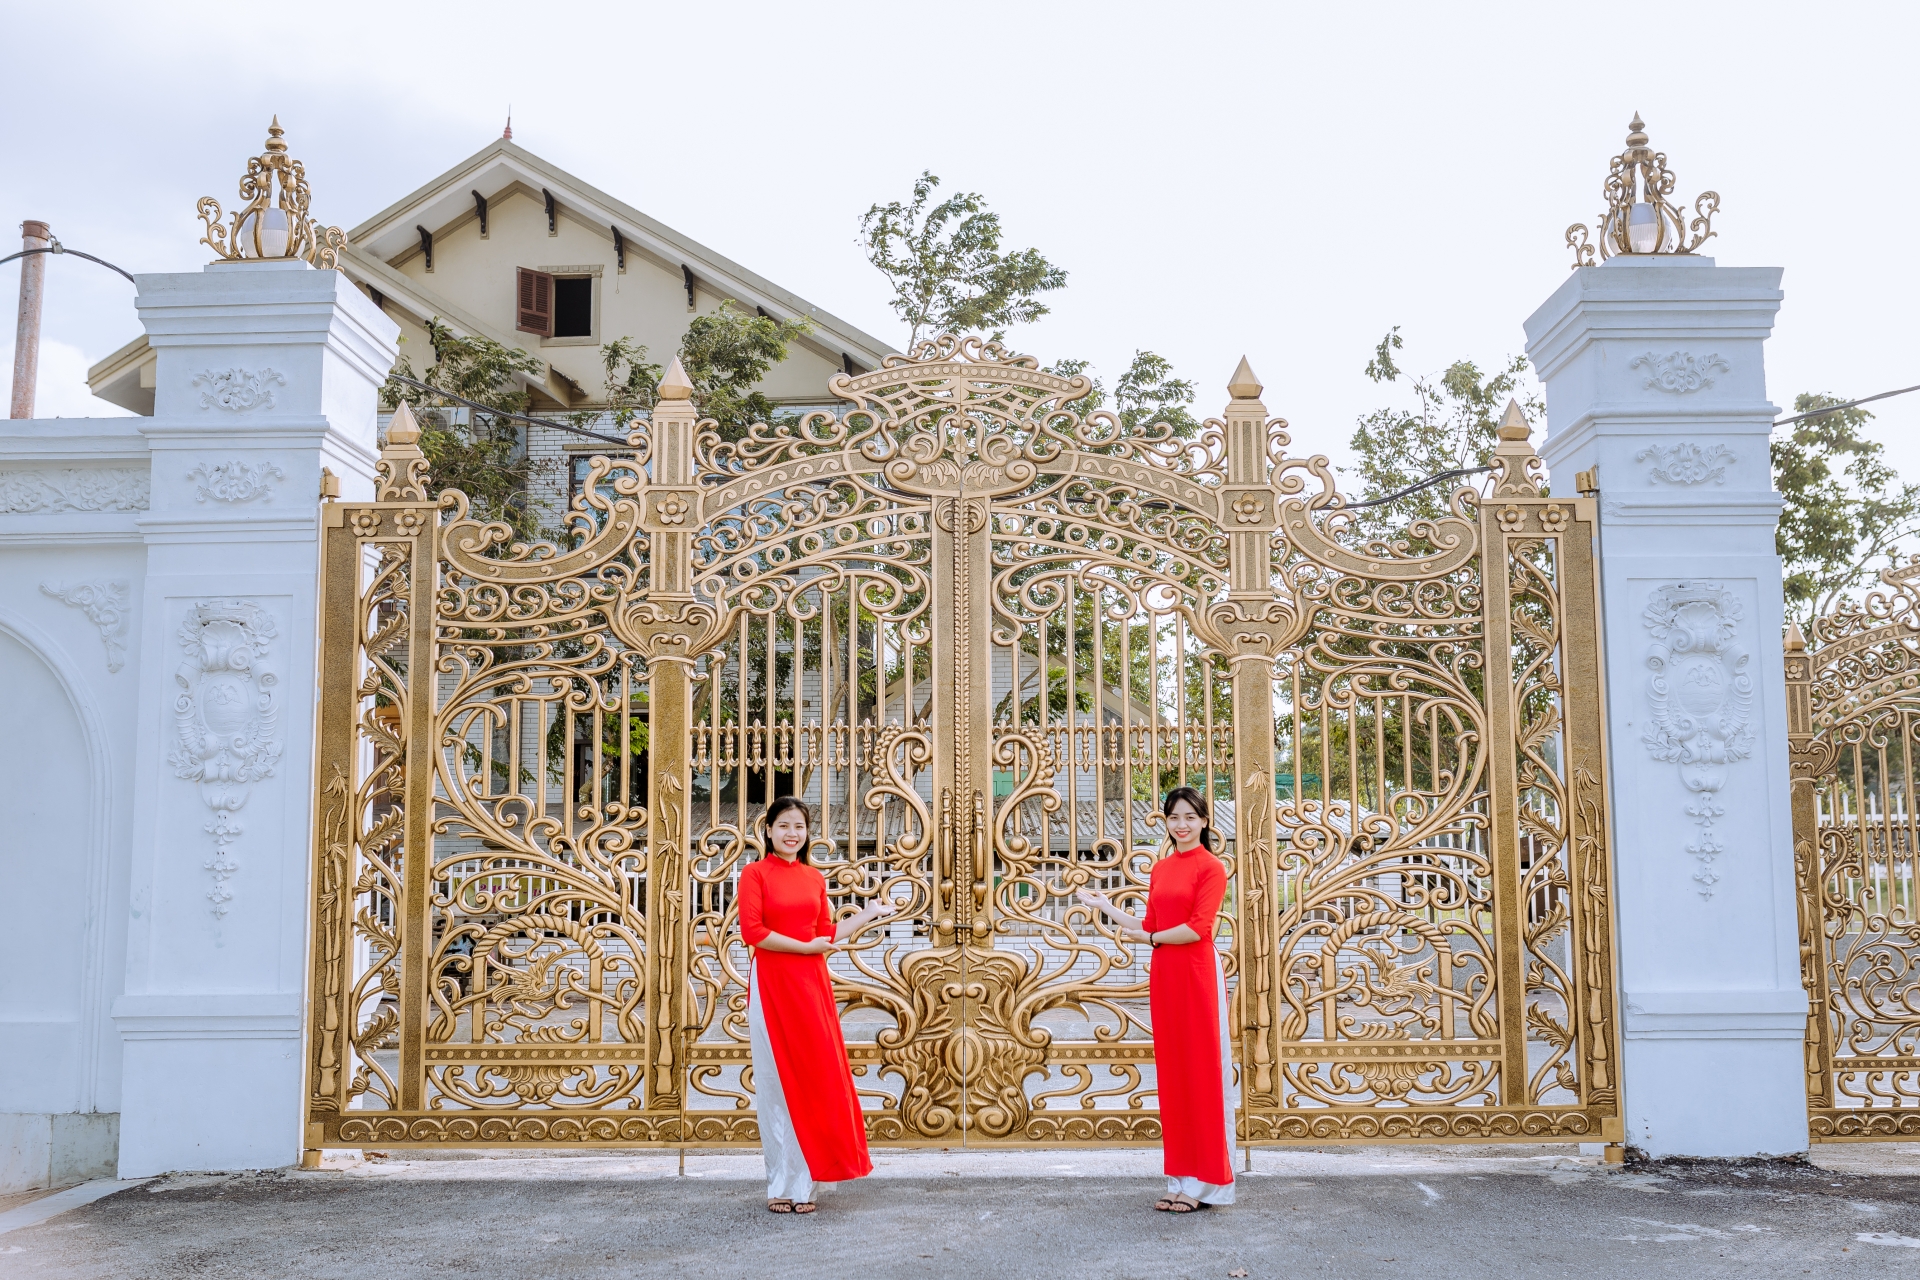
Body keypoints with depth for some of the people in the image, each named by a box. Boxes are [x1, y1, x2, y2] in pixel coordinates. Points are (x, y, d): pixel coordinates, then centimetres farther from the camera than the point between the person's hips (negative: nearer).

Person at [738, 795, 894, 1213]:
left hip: (812, 985, 5)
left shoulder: (815, 878, 12)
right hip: (771, 984, -5)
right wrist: (806, 947, -13)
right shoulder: (755, 873, -3)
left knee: (814, 1079, 4)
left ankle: (803, 1183, 13)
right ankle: (782, 1184, 12)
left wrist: (868, 914, 15)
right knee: (777, 1083, 2)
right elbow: (752, 932, -13)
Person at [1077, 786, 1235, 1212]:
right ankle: (1181, 1179, 16)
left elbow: (1197, 928, -14)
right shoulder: (1160, 870, 15)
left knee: (1202, 1071, -1)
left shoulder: (1210, 868, -6)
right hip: (1164, 975, 7)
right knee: (1172, 1073, 9)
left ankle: (1205, 1182, 6)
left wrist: (1147, 938, -4)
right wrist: (1106, 907, 16)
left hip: (1197, 975, -7)